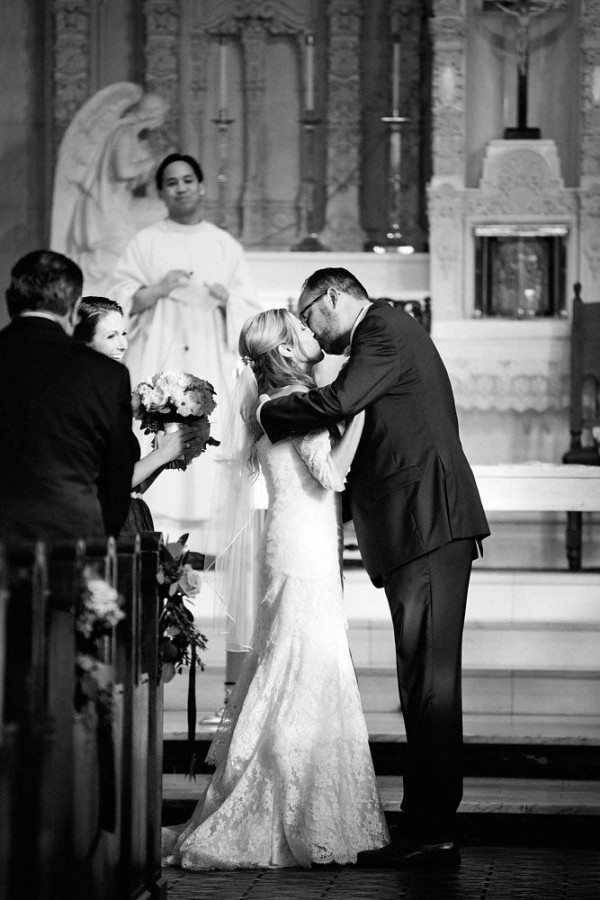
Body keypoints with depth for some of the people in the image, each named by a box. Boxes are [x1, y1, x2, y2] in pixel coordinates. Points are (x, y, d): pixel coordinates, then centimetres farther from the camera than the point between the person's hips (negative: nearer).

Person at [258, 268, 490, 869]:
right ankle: (429, 828, 11)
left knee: (429, 678, -11)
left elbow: (339, 401, -19)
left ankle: (433, 833, -13)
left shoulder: (383, 329, -5)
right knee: (425, 680, 9)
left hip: (427, 525, -10)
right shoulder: (390, 332, 25)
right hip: (429, 529, 10)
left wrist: (267, 414, -5)